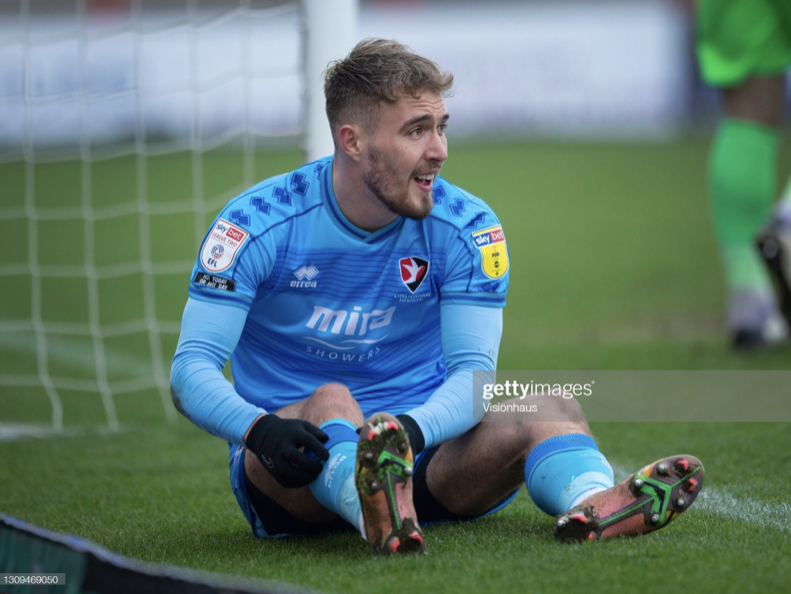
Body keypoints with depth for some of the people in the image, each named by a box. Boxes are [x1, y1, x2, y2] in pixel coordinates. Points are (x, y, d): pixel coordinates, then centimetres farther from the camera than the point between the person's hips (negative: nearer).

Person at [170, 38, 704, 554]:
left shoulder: (466, 228, -2)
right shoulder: (259, 224, -9)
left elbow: (472, 371, -10)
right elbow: (191, 369, -13)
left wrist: (412, 428, -33)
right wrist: (260, 430, -36)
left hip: (420, 452, 3)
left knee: (546, 404, -24)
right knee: (330, 401, -36)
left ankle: (593, 503, -58)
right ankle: (375, 513, -68)